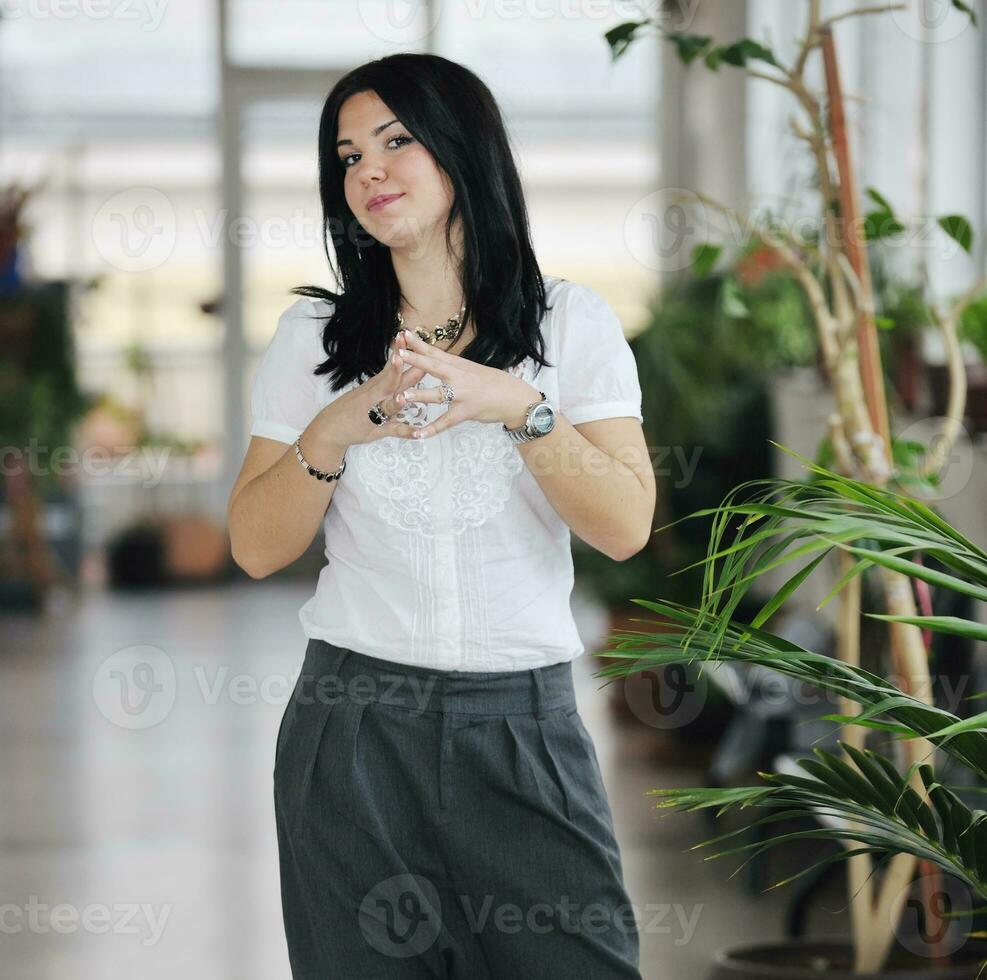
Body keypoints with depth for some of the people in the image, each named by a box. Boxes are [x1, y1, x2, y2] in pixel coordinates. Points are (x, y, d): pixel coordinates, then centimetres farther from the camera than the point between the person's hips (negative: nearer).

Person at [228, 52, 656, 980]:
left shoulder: (572, 322, 4)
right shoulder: (312, 336, 7)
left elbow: (625, 526, -5)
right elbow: (255, 547, 4)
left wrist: (518, 406, -18)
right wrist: (336, 428, -12)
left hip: (522, 724, -1)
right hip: (354, 727, 1)